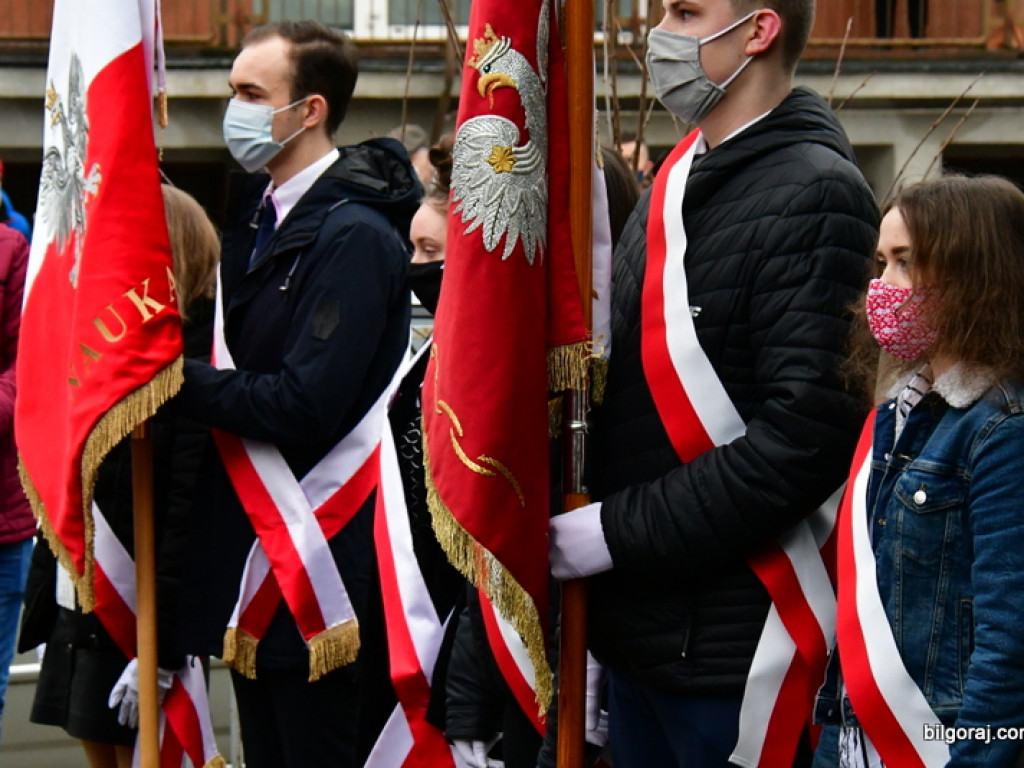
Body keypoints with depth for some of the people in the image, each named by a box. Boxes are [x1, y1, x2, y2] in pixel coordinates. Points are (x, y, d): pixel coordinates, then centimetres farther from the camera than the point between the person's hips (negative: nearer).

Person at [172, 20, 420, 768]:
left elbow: (305, 405, -22)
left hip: (316, 561, -9)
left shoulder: (355, 236, -15)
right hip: (250, 553, 9)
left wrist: (180, 380, -15)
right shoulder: (257, 215, 12)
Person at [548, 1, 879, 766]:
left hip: (731, 645, -8)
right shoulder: (678, 183, 15)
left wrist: (623, 531, -17)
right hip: (637, 625, 8)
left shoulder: (815, 194, -13)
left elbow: (808, 430, -21)